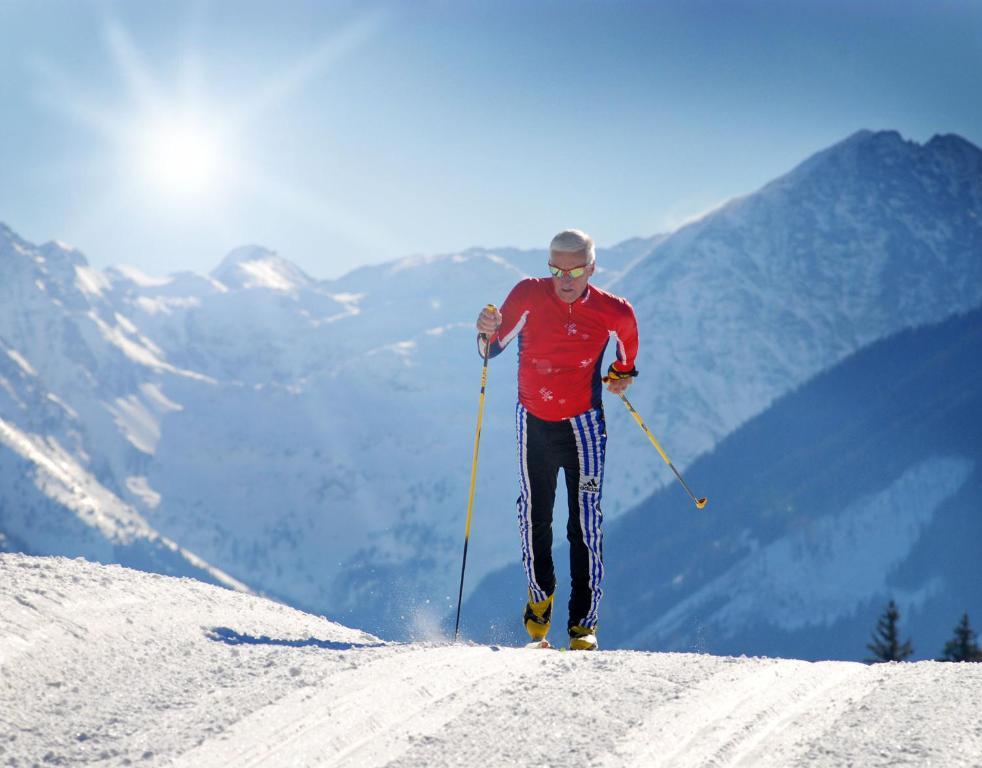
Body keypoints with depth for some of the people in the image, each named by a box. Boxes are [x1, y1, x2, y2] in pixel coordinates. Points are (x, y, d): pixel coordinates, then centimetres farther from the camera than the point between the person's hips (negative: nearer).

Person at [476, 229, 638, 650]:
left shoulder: (613, 312, -11)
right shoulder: (528, 295, -11)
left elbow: (628, 332, 13)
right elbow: (494, 347, -8)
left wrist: (623, 372, 16)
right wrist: (488, 332, -28)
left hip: (583, 425, -2)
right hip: (533, 423, 2)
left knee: (585, 523, -9)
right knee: (534, 516, 11)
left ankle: (584, 621, -5)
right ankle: (540, 597, 33)